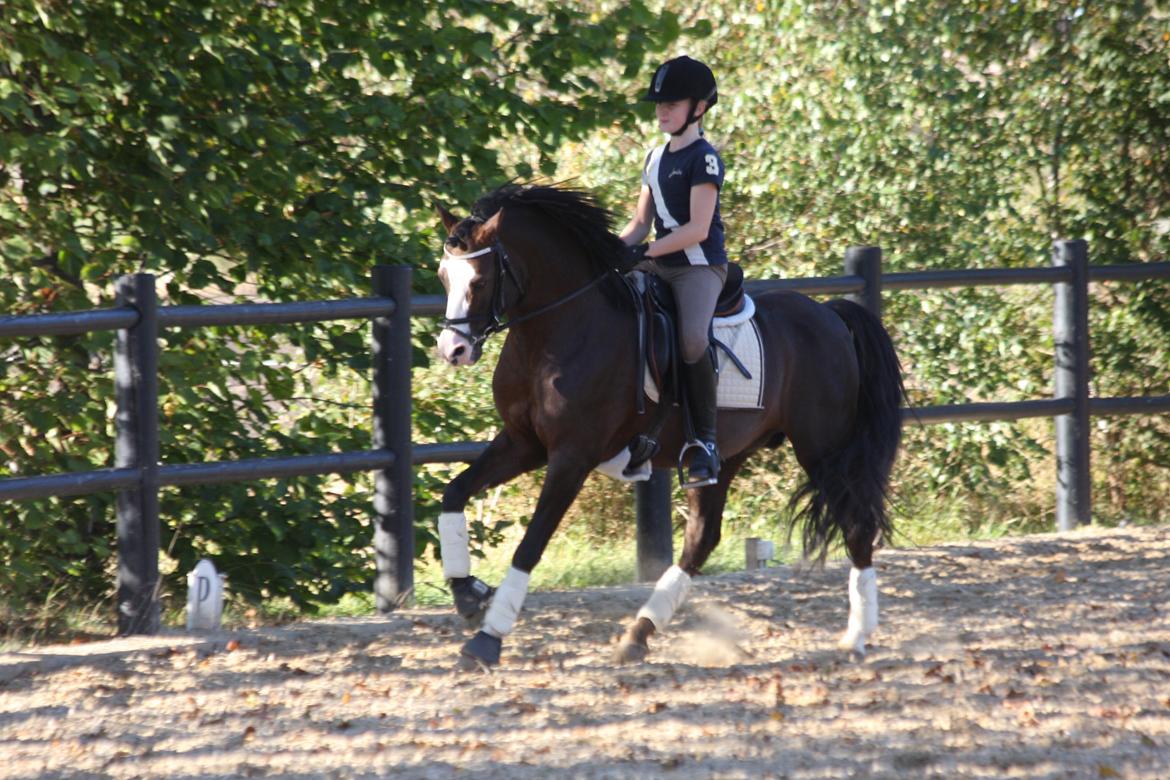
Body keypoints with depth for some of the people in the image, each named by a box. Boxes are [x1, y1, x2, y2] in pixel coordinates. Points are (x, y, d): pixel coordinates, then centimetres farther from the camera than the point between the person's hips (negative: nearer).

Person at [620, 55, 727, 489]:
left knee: (692, 339, -33)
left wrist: (646, 251, -24)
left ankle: (704, 439, -22)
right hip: (659, 266, 9)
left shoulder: (703, 160, -9)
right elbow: (641, 223, 17)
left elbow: (697, 229, -18)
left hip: (699, 265, -9)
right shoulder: (656, 158, 16)